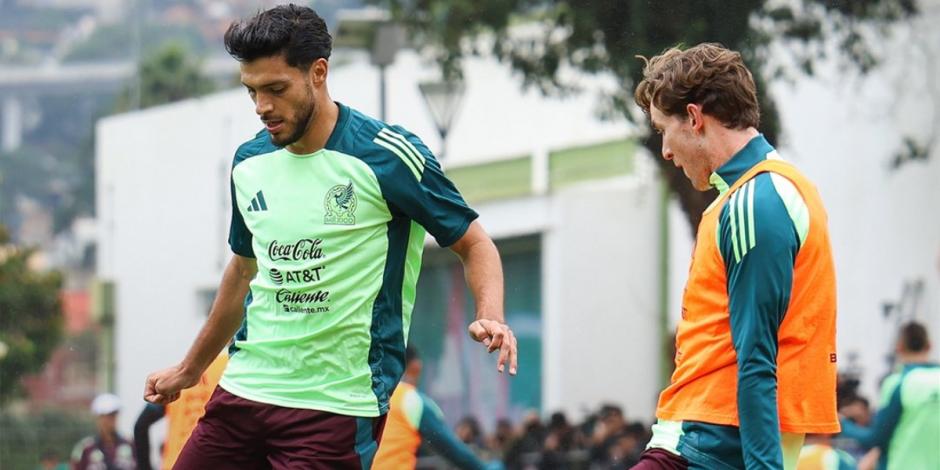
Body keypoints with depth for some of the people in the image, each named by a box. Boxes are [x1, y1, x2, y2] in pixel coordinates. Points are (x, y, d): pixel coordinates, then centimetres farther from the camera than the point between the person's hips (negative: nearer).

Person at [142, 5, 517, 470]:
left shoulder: (388, 156, -10)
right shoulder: (249, 164, 8)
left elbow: (473, 243, -1)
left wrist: (490, 317, -21)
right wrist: (188, 370, 33)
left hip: (336, 408, -6)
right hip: (244, 390, 6)